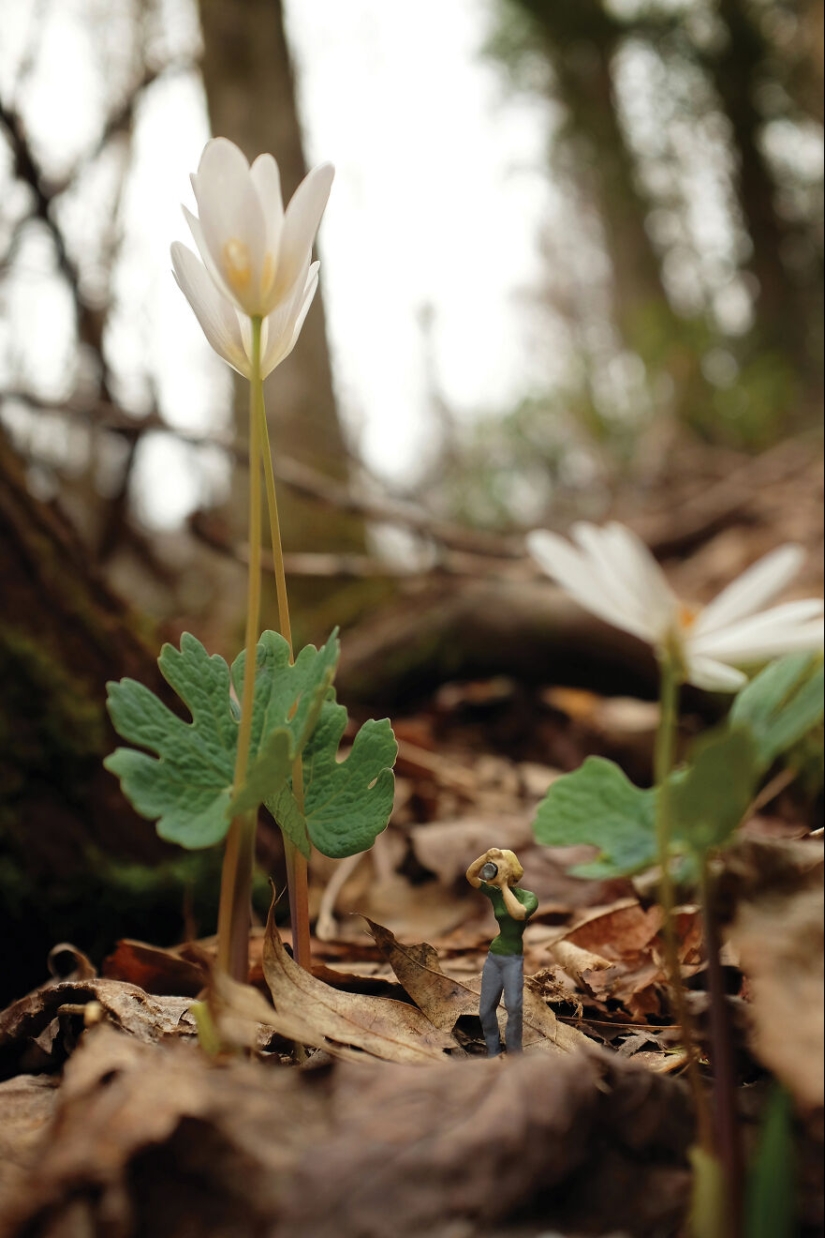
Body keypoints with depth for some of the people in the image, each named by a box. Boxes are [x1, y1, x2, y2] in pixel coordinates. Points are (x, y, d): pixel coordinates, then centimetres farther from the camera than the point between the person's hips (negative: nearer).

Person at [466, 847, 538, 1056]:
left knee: (514, 1007, -15)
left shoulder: (528, 896, -9)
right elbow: (470, 875, -7)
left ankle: (513, 1054, 0)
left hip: (514, 959, -5)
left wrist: (505, 886, -23)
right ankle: (493, 1051, 21)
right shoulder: (495, 893, 2)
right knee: (485, 1009, 7)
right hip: (493, 956, 5)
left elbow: (519, 913, -31)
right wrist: (486, 856, -21)